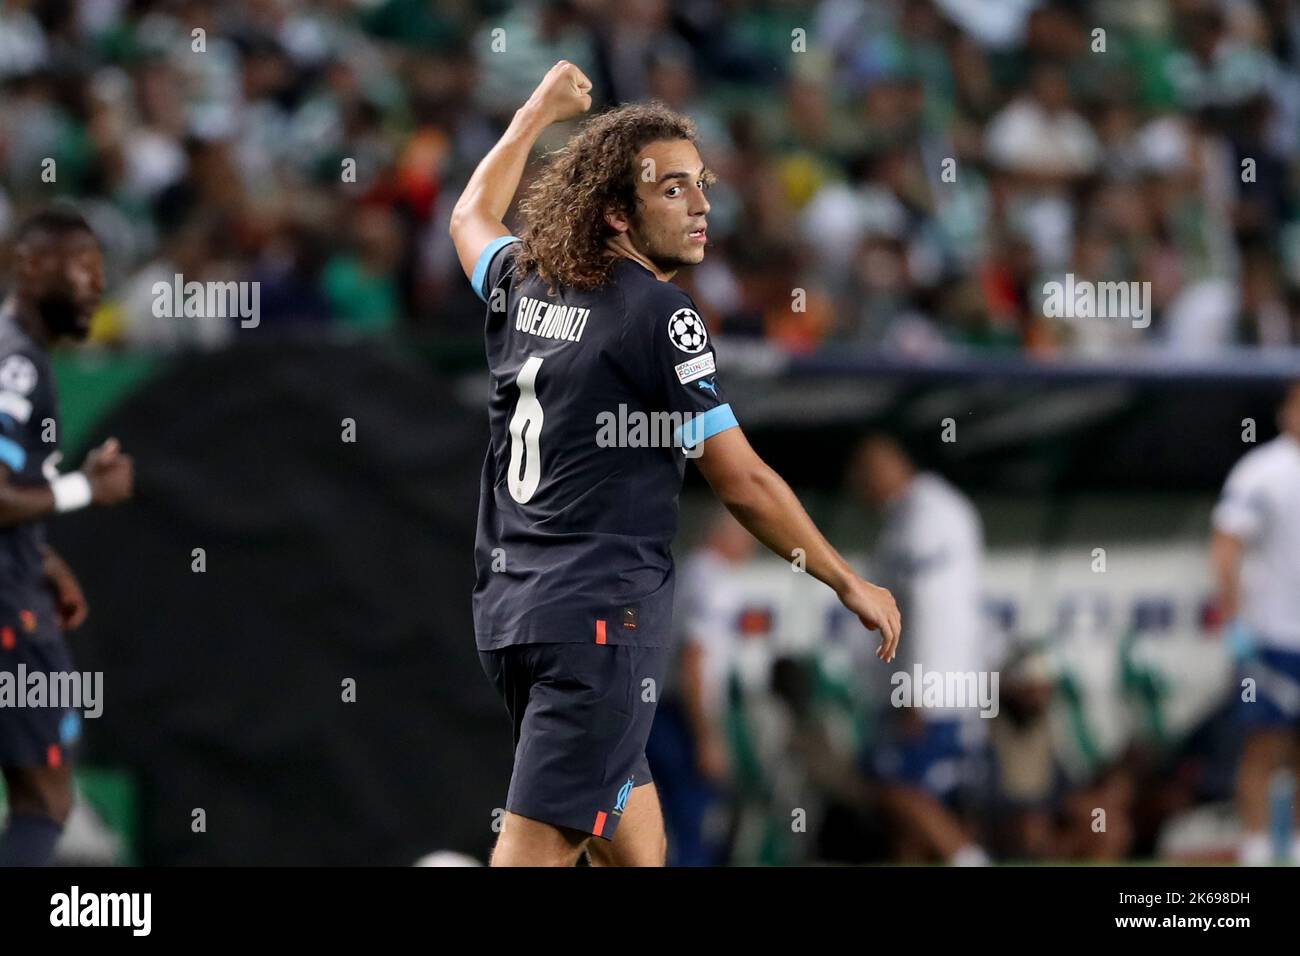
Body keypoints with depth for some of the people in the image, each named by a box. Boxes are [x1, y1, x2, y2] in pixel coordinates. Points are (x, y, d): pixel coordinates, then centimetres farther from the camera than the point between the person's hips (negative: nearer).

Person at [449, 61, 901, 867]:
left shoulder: (521, 282, 10)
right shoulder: (661, 316, -10)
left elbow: (472, 217, 37)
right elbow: (744, 484, -9)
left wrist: (539, 113, 50)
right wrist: (853, 586, 1)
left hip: (507, 610, 9)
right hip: (602, 617, -8)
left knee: (628, 837, 19)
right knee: (538, 847, -14)